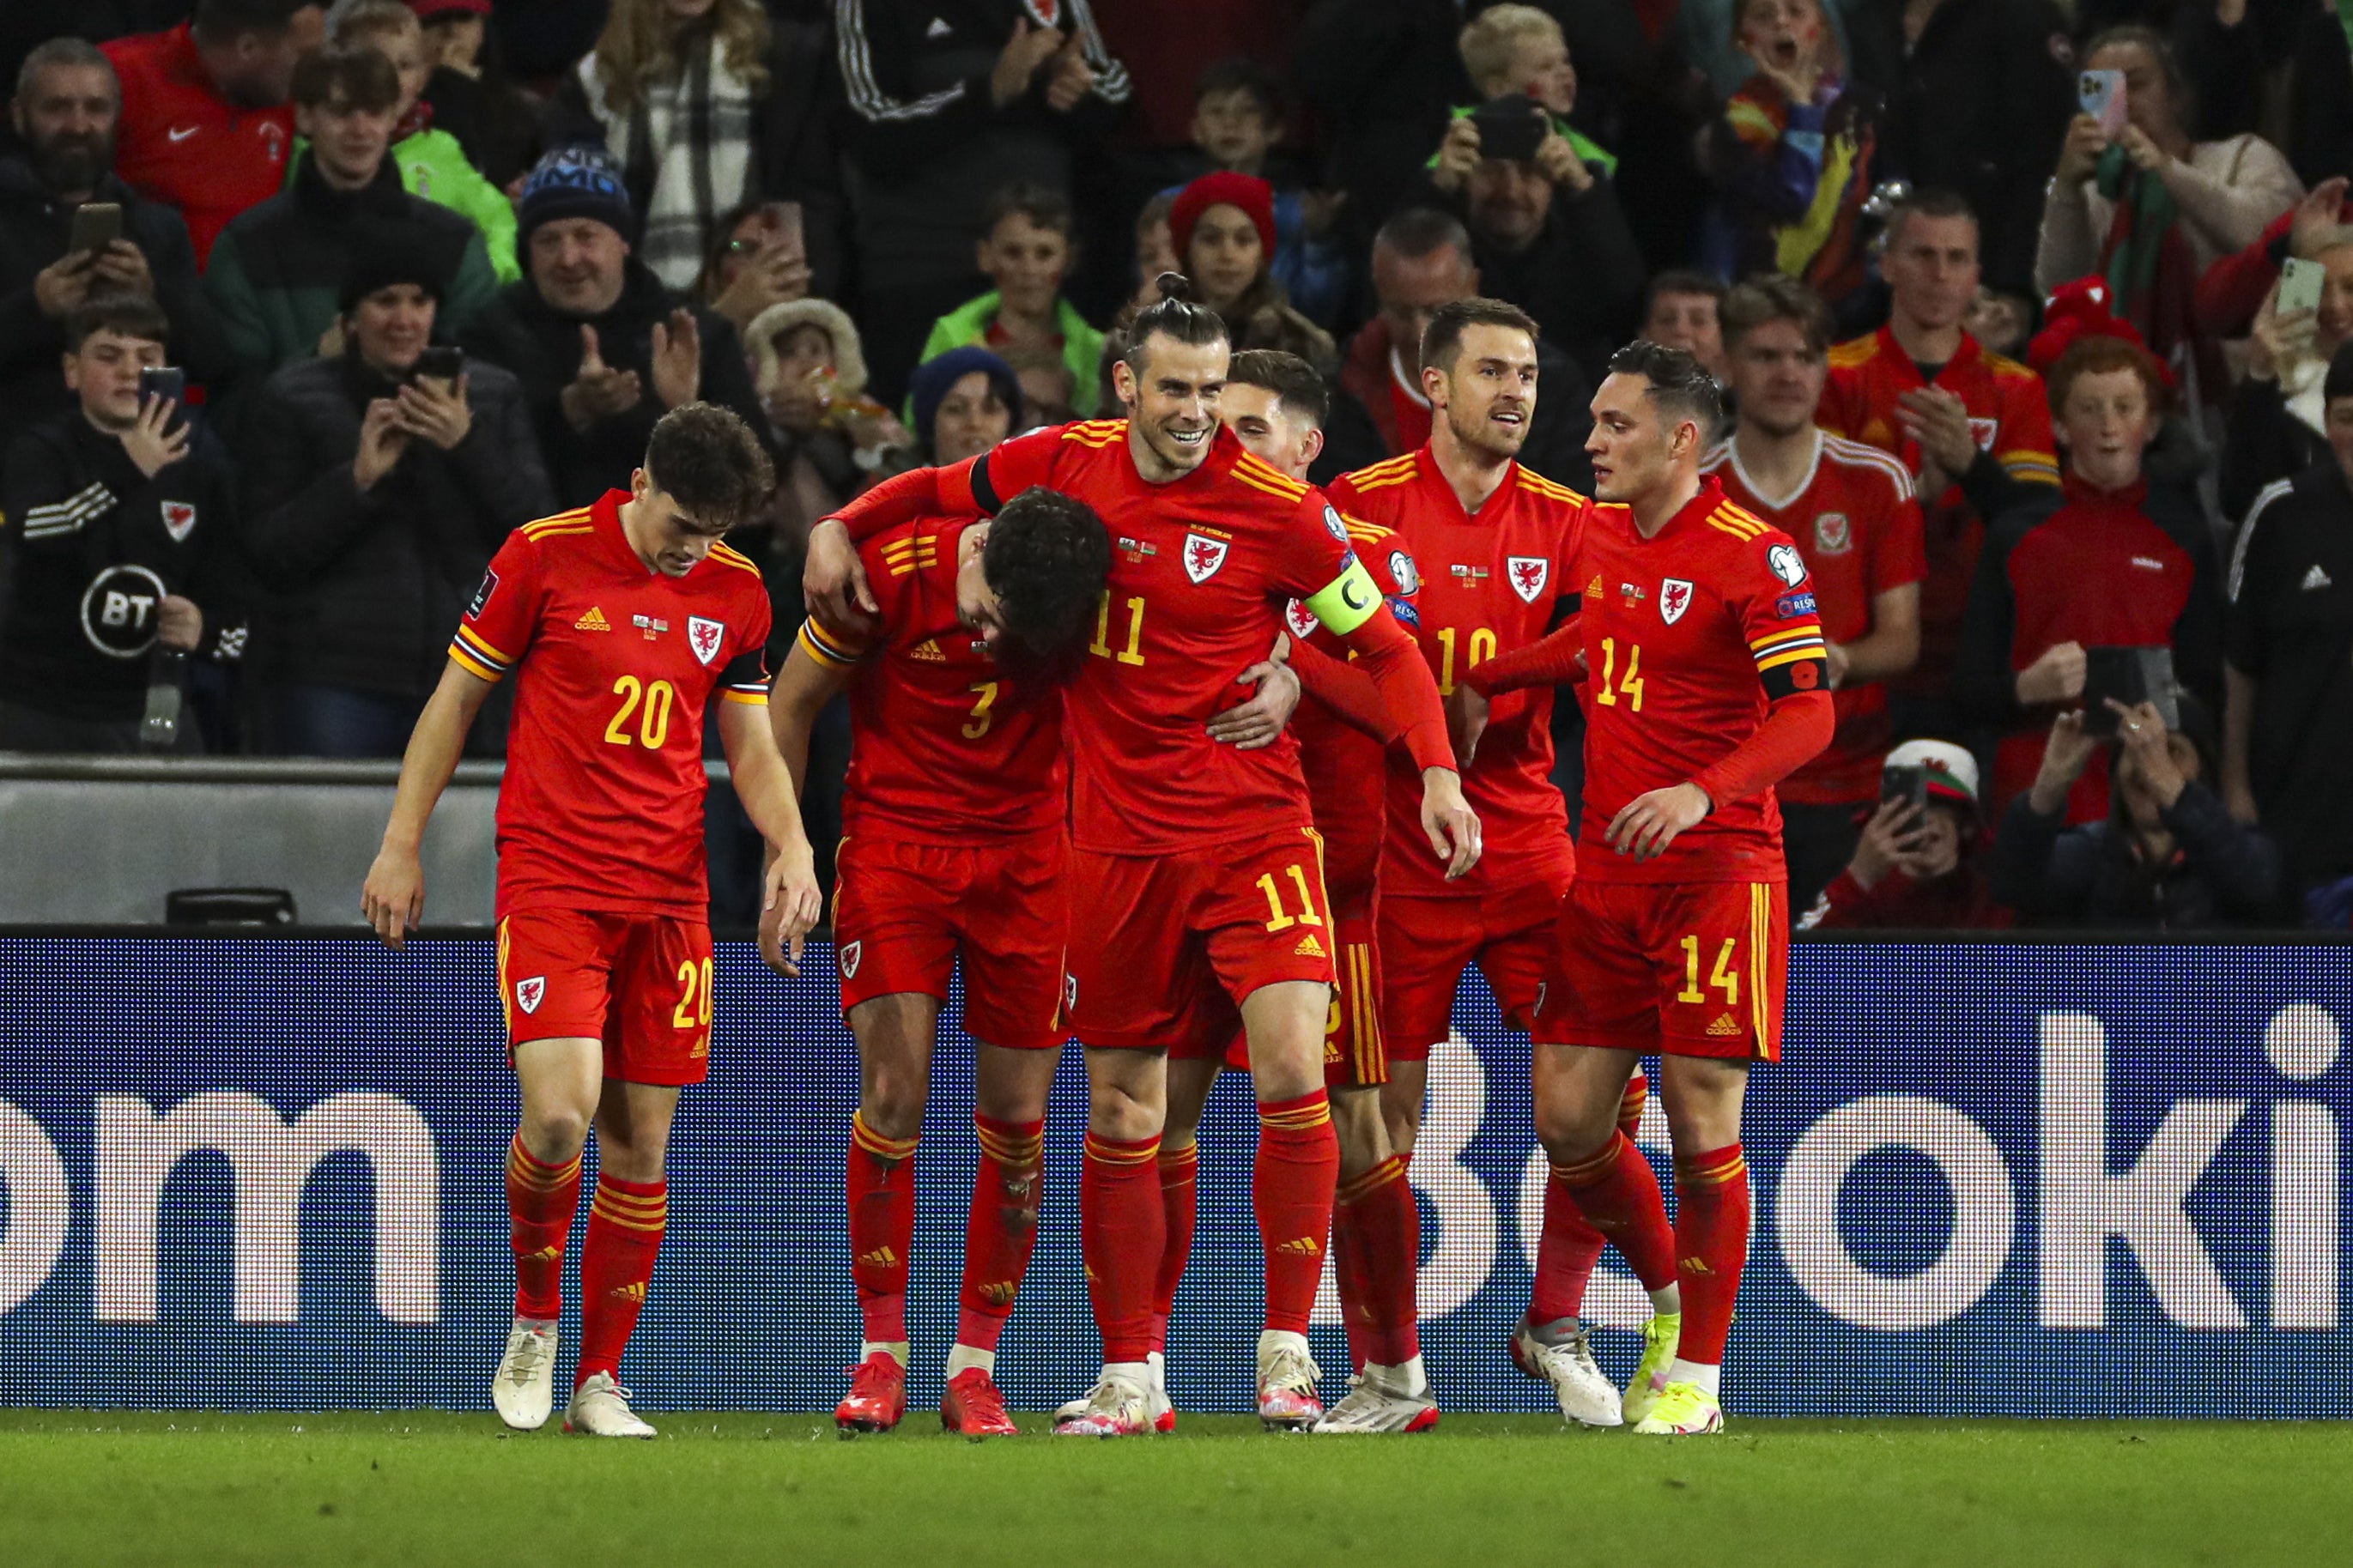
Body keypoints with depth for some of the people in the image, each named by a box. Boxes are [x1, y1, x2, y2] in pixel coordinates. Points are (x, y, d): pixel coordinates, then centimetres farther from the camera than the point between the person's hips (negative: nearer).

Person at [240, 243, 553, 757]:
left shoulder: (493, 394, 13)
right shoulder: (294, 401, 6)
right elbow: (267, 555, 0)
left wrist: (469, 445, -11)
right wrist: (357, 479, -13)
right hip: (339, 674, -2)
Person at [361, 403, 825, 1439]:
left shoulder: (735, 593, 6)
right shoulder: (546, 555, -5)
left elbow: (749, 741, 16)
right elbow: (456, 698, 4)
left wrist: (791, 847, -2)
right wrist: (402, 844, 2)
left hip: (668, 890, 4)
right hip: (550, 877, -4)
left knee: (640, 1137, 3)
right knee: (559, 1108, -19)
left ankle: (599, 1382, 13)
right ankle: (534, 1317, 7)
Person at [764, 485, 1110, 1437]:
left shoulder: (1085, 597, -15)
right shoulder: (890, 574, -19)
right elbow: (792, 702, -5)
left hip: (1026, 852, 1)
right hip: (895, 840, -1)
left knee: (1016, 1116, 0)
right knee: (893, 1090, -13)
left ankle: (975, 1367, 10)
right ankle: (881, 1352, -2)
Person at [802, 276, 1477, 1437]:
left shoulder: (1274, 508, -10)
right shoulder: (1065, 466, 0)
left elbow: (1384, 642, -2)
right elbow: (935, 489, 20)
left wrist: (1437, 774, -13)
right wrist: (840, 527, 3)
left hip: (1254, 828, -3)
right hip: (1121, 839, 3)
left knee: (1292, 1069, -18)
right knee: (1122, 1112, 6)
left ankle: (1286, 1350, -6)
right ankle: (1127, 1377, 16)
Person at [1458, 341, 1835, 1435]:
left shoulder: (1753, 556, -11)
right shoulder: (1600, 535, 10)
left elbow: (1807, 714, -15)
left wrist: (1701, 793, -28)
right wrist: (1481, 682, 22)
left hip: (1716, 865, -7)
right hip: (1607, 872, 7)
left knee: (1701, 1120, -5)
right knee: (1567, 1117, 2)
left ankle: (1696, 1374, 5)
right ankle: (1669, 1299, 26)